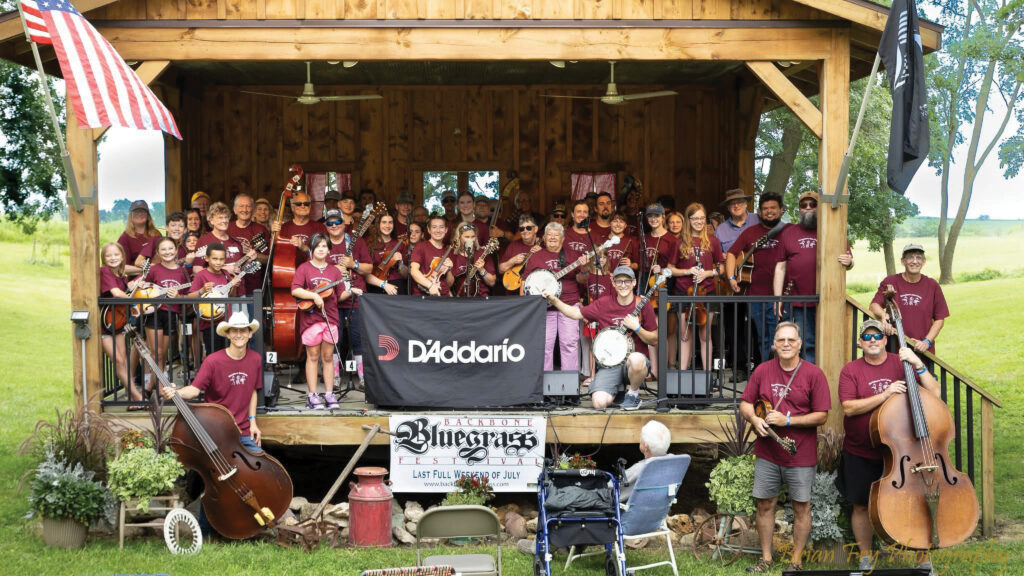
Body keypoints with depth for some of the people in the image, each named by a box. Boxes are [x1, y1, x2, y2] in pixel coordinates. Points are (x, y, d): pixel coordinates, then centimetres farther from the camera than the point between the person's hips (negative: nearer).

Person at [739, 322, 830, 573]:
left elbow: (821, 416, -9)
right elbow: (745, 404, 10)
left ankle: (796, 561, 18)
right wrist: (754, 418, -12)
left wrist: (787, 420, -18)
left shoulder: (814, 374, -7)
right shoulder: (762, 370, 3)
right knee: (764, 504, 9)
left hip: (801, 455, -3)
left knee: (801, 507, 5)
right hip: (767, 453, 3)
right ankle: (766, 559, 22)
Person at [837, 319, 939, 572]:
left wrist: (918, 366, -20)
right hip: (861, 454, 0)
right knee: (861, 505, 9)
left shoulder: (901, 364, 1)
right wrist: (885, 394, -23)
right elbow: (849, 408, -16)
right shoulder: (851, 370, -2)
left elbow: (934, 393, -7)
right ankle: (866, 556, 27)